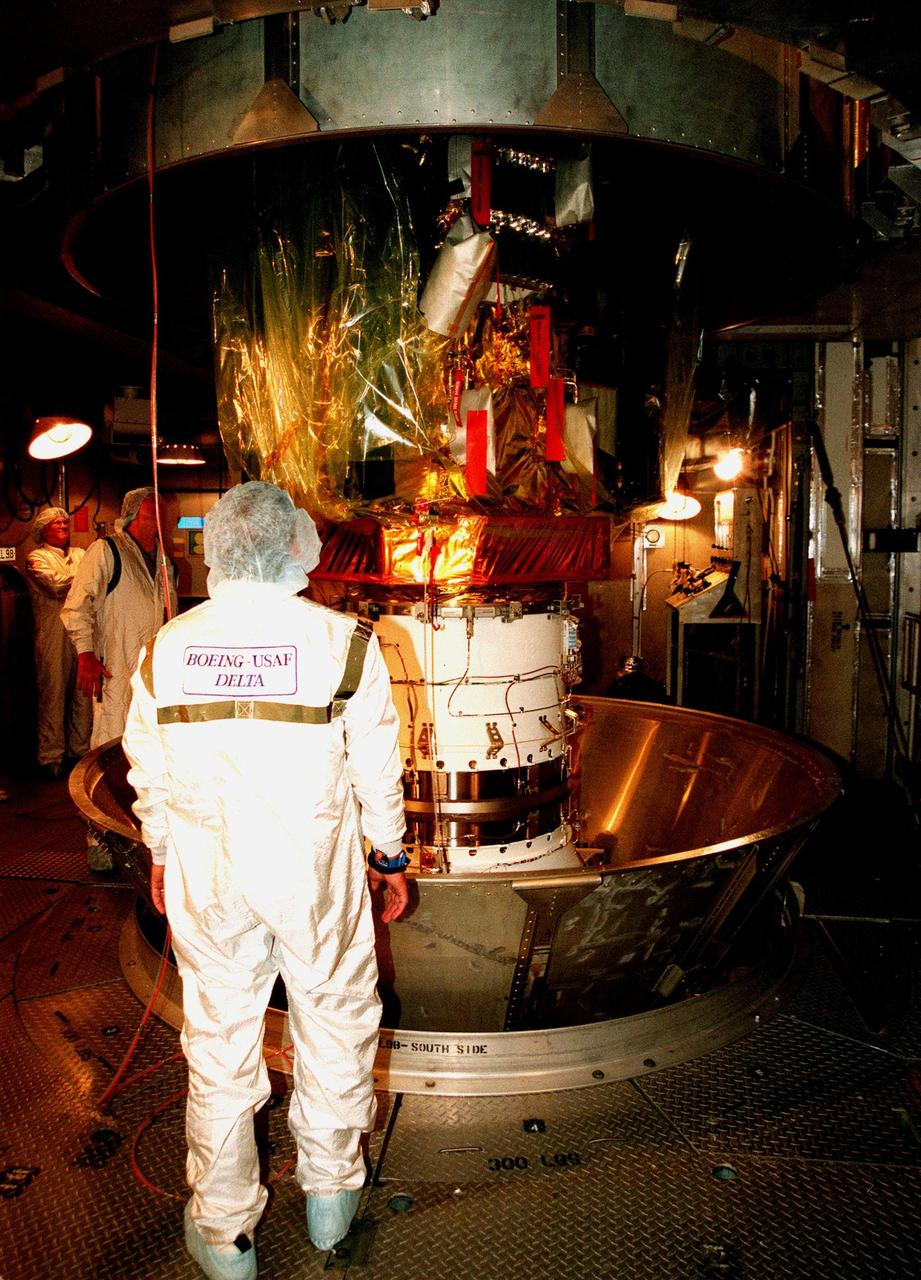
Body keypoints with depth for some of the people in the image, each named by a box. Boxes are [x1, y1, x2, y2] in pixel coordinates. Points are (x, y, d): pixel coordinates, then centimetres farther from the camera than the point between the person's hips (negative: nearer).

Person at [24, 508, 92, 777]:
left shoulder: (80, 554, 19)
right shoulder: (37, 558, 2)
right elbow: (56, 584, -15)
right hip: (54, 636, -5)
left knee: (83, 692, 7)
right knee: (53, 694, -1)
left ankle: (80, 748, 18)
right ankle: (51, 755, 8)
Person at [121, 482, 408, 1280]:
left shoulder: (165, 650, -4)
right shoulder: (343, 643, -12)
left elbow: (148, 772, 5)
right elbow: (377, 769, -5)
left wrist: (162, 854, 21)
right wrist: (389, 856, 9)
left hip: (205, 877, 2)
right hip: (316, 870, -1)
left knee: (219, 1042, 16)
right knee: (335, 1021, 19)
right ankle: (331, 1193, 39)